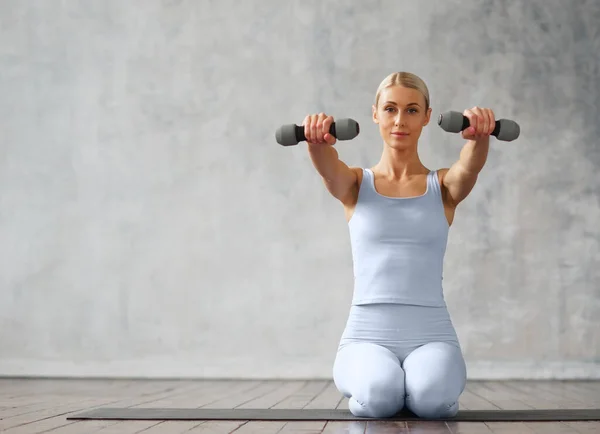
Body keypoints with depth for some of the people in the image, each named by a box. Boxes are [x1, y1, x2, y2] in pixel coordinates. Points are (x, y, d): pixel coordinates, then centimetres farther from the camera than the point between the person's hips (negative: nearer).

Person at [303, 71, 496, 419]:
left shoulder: (445, 187, 8)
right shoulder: (355, 185, 8)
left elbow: (471, 165, -15)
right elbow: (327, 166, -16)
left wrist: (480, 135, -40)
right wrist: (318, 141, -41)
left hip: (431, 335, 1)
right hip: (367, 334, 0)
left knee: (432, 396, -33)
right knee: (376, 395, -34)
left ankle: (417, 386, 4)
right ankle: (369, 386, 4)